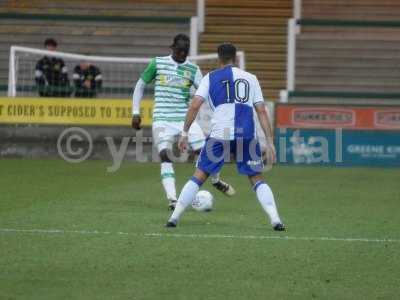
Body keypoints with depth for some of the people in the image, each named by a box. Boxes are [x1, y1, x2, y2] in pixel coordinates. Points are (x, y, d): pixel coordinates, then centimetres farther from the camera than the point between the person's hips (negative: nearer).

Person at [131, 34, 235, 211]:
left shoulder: (193, 69, 5)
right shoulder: (157, 63, 2)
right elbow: (140, 85, 12)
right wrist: (136, 112, 6)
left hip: (185, 118, 2)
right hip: (162, 120, -1)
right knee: (165, 156, -18)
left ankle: (216, 181, 27)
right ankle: (172, 200, -19)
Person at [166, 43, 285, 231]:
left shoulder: (210, 78, 12)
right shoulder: (250, 78, 17)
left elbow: (195, 106, 0)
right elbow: (262, 112, 11)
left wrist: (184, 133, 6)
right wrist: (270, 143, 10)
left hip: (220, 135, -1)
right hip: (247, 136, 1)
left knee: (199, 177, 8)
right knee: (257, 179, 13)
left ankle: (174, 217, 4)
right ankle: (275, 220, -3)